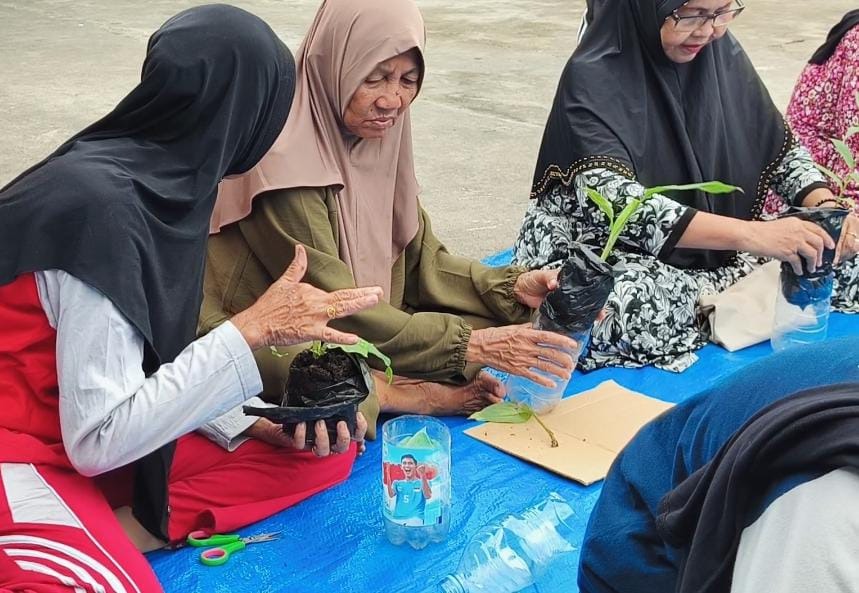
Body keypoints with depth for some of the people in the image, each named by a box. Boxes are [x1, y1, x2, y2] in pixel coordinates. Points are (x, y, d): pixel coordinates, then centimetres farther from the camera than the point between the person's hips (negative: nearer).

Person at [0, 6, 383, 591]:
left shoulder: (164, 181, -1)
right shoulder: (101, 207, -26)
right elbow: (97, 437, -25)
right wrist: (255, 328, -24)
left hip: (93, 438, 9)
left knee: (328, 449, 0)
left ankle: (115, 532, -8)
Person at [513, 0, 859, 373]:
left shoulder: (721, 54, -2)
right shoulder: (592, 78, -20)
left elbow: (782, 148, 6)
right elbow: (618, 203, -32)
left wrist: (828, 209, -15)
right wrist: (751, 235, -40)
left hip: (711, 249, 6)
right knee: (636, 309, -39)